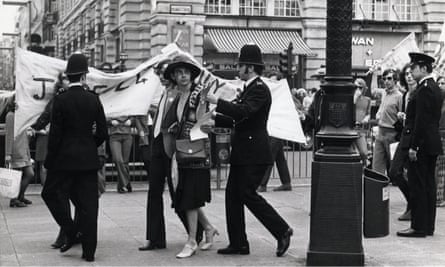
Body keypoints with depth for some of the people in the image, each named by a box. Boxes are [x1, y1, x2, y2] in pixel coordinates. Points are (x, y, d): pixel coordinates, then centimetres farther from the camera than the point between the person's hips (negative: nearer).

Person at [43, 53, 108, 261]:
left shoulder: (60, 100, -8)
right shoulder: (94, 99, -1)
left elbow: (55, 134, -8)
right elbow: (102, 133, 1)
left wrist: (49, 161, 1)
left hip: (65, 159, -3)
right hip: (88, 159, 3)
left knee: (51, 193, 18)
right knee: (88, 205, 6)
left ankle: (70, 233, 10)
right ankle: (89, 250, 8)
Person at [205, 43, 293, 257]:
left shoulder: (259, 89, -13)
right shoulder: (249, 89, 18)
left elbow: (243, 111, -28)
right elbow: (238, 120, 22)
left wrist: (216, 101, -23)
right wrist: (214, 121, 13)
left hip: (254, 153, -10)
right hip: (243, 153, 10)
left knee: (248, 194, -9)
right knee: (232, 194, 8)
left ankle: (282, 230, 3)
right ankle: (238, 244, 13)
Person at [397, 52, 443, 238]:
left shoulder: (424, 89, -16)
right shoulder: (435, 88, 15)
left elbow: (421, 120, -21)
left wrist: (414, 146, -19)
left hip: (422, 145, -10)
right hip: (432, 144, 10)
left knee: (417, 186, -5)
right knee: (428, 184, 12)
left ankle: (418, 227, -2)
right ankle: (428, 225, 17)